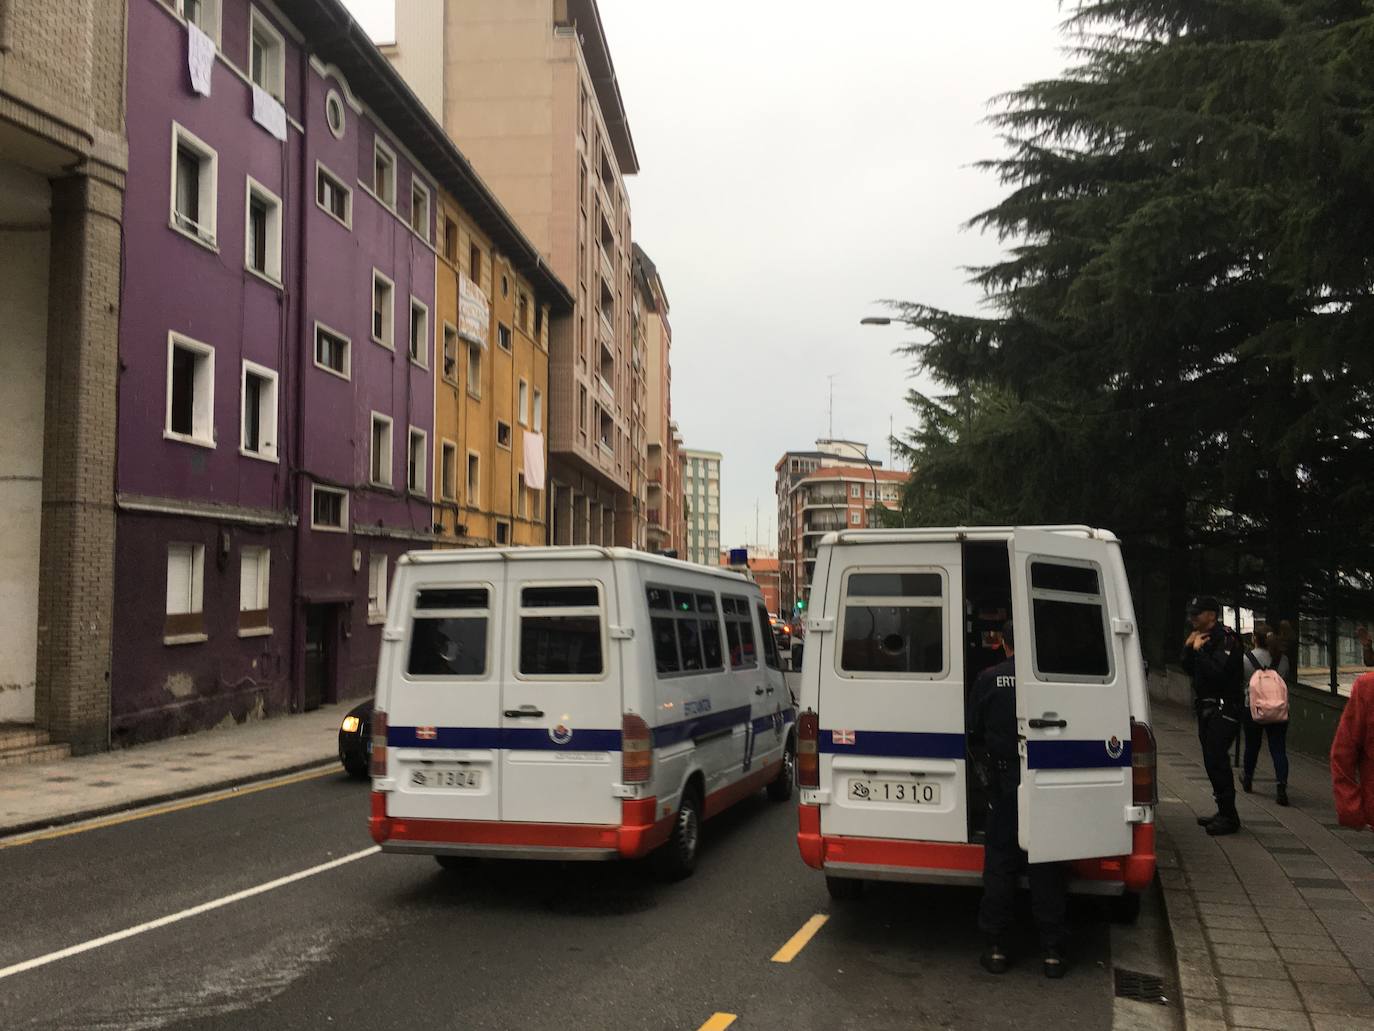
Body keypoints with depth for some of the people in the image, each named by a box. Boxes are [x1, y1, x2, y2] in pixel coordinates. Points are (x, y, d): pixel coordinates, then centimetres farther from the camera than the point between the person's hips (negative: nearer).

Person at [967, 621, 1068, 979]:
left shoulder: (988, 678, -4)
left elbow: (975, 734, 4)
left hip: (1004, 784, 0)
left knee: (999, 863, 9)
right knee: (1046, 868, 8)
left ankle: (996, 948, 12)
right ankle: (1053, 952, 12)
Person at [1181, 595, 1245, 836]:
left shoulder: (1225, 638, -14)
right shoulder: (1202, 637, 15)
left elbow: (1217, 672, -24)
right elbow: (1190, 670, 16)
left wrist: (1199, 650, -17)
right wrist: (1188, 648, 3)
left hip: (1224, 709, -9)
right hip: (1207, 708, 9)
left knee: (1217, 759, -12)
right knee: (1212, 759, 11)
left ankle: (1229, 817, -8)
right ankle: (1224, 812, 20)